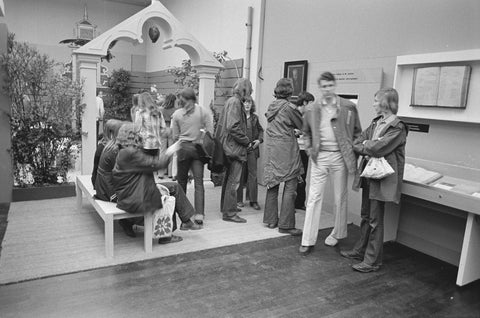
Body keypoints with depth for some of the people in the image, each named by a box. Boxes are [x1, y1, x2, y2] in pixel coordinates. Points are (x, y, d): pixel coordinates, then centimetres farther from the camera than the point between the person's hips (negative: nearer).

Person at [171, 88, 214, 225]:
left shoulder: (176, 114, 2)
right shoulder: (204, 112, -1)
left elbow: (175, 136, 4)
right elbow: (210, 133, -4)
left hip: (183, 148, 1)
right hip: (199, 148, -1)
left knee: (181, 180, 15)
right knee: (199, 182, 0)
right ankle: (199, 215, -6)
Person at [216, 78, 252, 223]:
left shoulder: (232, 101, 15)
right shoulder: (235, 102, -14)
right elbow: (233, 126, -24)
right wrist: (246, 141, -14)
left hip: (229, 146, 11)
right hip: (234, 147, -11)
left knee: (229, 178, 20)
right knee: (233, 180, -6)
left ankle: (226, 206, 33)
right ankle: (229, 213, -1)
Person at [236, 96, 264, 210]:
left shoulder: (254, 117, 11)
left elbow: (260, 130, 20)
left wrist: (260, 139, 2)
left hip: (252, 149, 3)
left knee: (253, 174, 0)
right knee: (240, 174, 5)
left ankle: (253, 200, 5)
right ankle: (239, 200, 15)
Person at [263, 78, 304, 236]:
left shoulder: (271, 106, 9)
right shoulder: (289, 107, -11)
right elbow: (303, 125, 0)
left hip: (271, 149, 7)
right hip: (286, 150, -7)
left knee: (272, 184, 13)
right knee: (290, 187, -1)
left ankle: (271, 220, 21)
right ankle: (285, 224, 2)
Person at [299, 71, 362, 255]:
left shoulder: (348, 107, 0)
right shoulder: (311, 110, 4)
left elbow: (357, 132, 8)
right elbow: (306, 132, 17)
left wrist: (352, 151, -2)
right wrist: (309, 147, 2)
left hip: (340, 157, 0)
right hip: (319, 157, 1)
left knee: (340, 198, 11)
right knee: (314, 198, -2)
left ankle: (338, 234, 31)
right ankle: (308, 241, 4)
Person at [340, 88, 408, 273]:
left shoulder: (397, 128, -13)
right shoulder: (376, 122, 11)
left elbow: (378, 148, -24)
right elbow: (356, 144, 7)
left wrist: (365, 145, -6)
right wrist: (368, 148, -11)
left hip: (382, 177, -8)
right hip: (368, 173, 8)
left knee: (375, 219, -1)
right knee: (366, 215, 17)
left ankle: (373, 260, 10)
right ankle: (361, 250, 31)